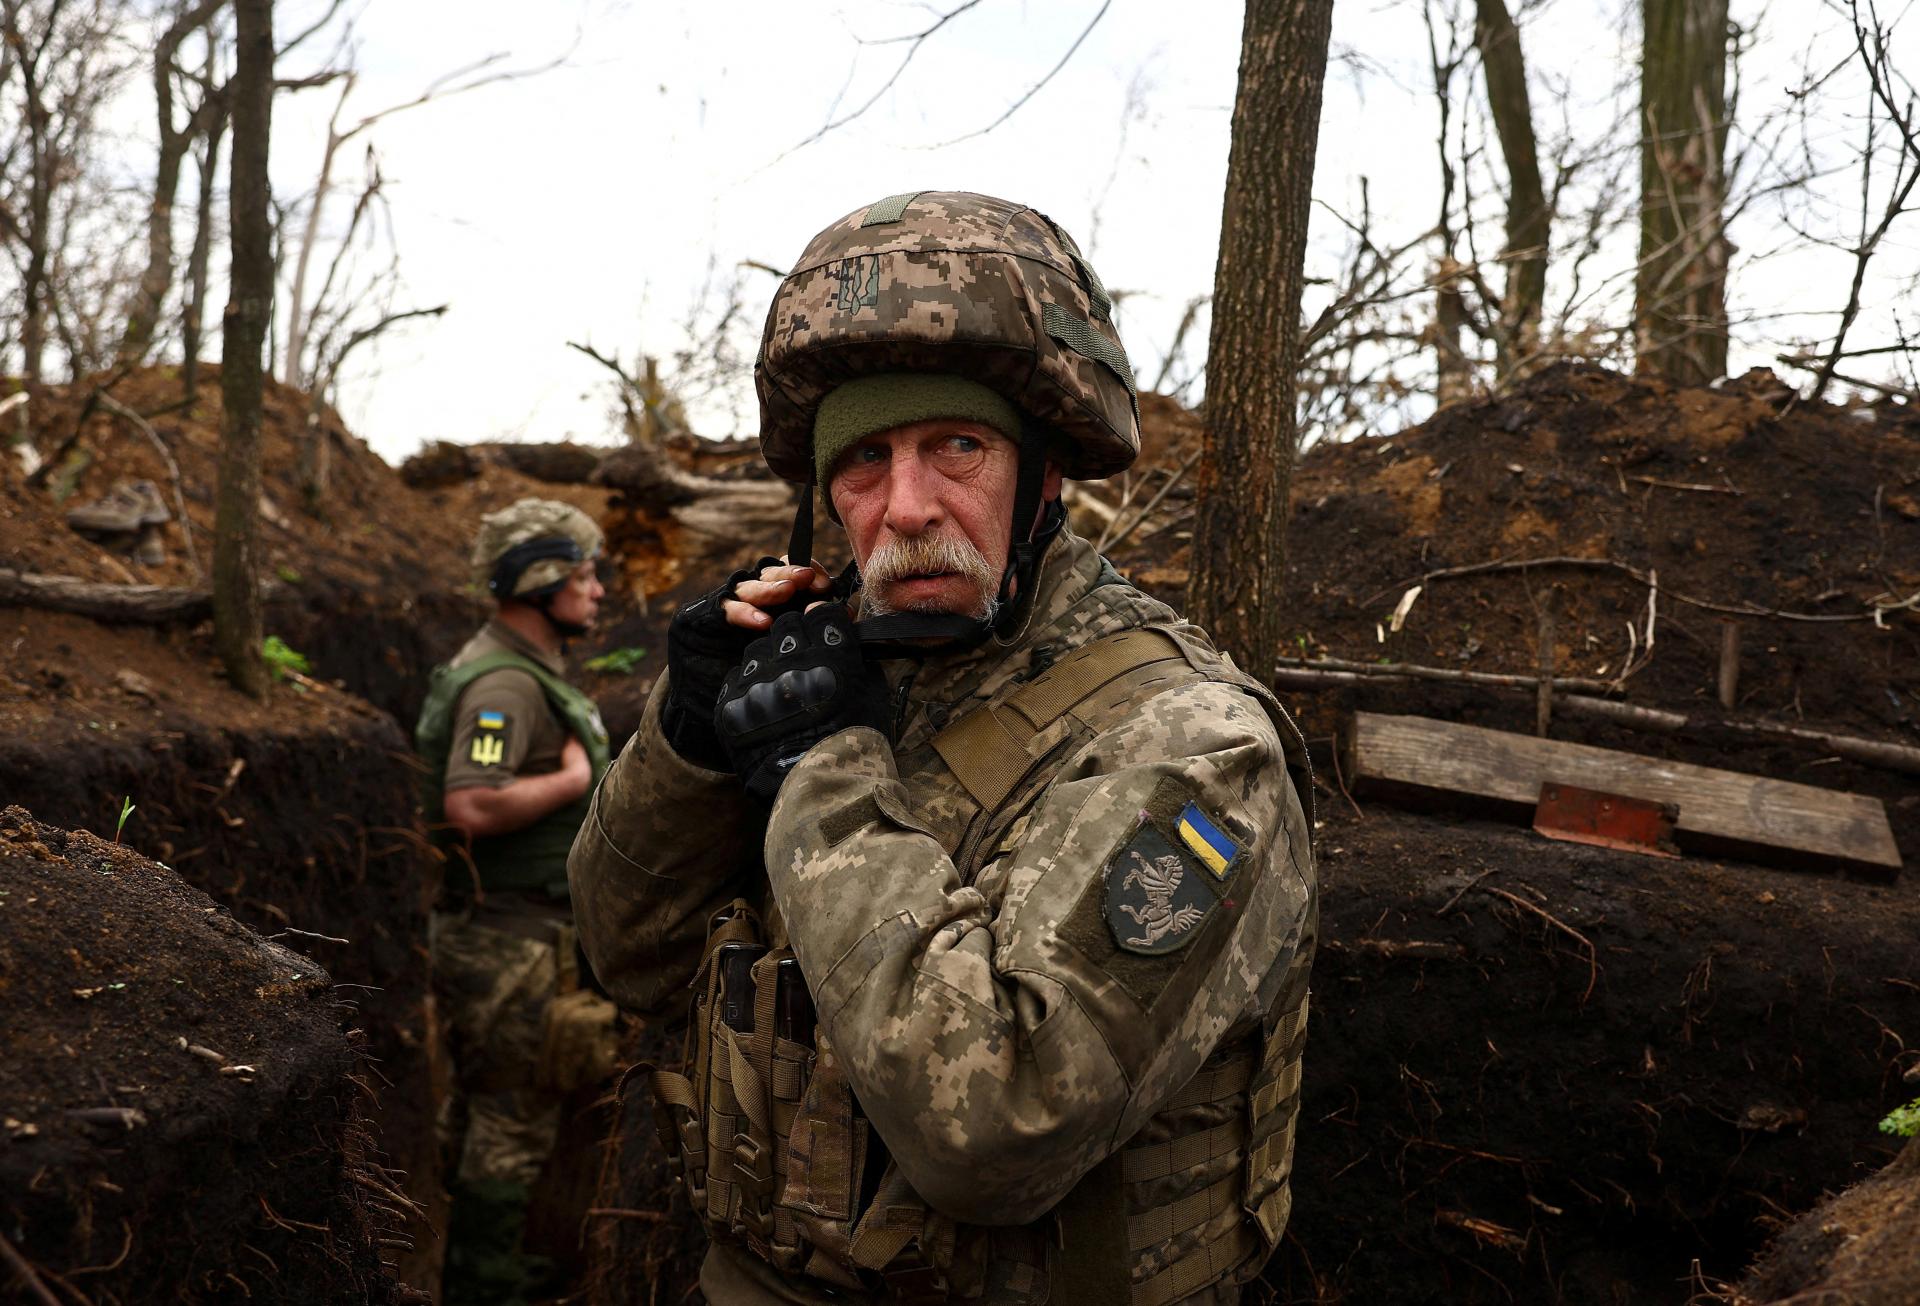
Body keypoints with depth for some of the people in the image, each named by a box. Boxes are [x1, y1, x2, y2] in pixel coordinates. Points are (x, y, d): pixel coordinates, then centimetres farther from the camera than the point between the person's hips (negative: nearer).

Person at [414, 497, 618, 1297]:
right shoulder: (504, 683, -21)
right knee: (515, 1117, -1)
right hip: (511, 937, -11)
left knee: (482, 1104, 20)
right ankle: (484, 1278, 10)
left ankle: (475, 1261, 33)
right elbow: (474, 805, -33)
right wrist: (573, 779, -21)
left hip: (502, 928, 11)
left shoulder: (528, 672, 13)